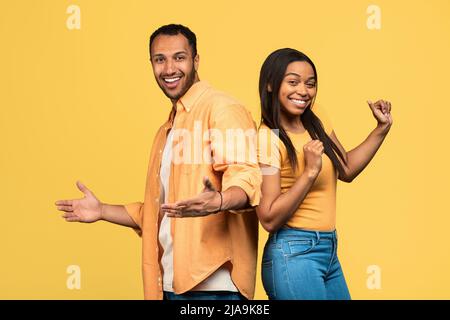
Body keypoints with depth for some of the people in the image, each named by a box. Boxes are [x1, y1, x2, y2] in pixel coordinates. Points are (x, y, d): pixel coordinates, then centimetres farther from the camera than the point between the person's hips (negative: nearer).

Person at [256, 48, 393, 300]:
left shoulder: (316, 117, 5)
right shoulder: (268, 139, -16)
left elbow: (346, 169, 19)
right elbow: (269, 219, -19)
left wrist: (382, 128, 12)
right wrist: (311, 171, -25)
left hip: (329, 250, 8)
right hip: (294, 254, -8)